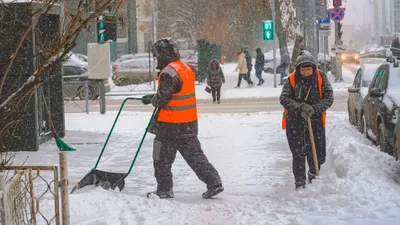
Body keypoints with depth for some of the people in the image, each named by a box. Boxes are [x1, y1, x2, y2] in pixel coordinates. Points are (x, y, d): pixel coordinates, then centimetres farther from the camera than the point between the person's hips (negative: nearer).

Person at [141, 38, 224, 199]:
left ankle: (164, 190, 14)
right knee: (194, 155, 12)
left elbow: (161, 99, -19)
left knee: (162, 158, 6)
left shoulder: (168, 73, -19)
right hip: (189, 124, 9)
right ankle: (214, 183, 8)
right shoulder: (186, 69, 10)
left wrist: (152, 100, 4)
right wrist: (152, 98, 17)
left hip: (171, 125, -8)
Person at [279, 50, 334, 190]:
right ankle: (299, 183, 6)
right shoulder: (292, 80, -7)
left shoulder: (321, 78, -6)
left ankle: (313, 174, 36)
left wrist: (314, 108, -25)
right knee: (298, 154, -4)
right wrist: (300, 107, -28)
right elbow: (284, 99, -12)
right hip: (294, 122, -1)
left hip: (315, 121, 1)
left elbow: (329, 98, -10)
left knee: (318, 154, 7)